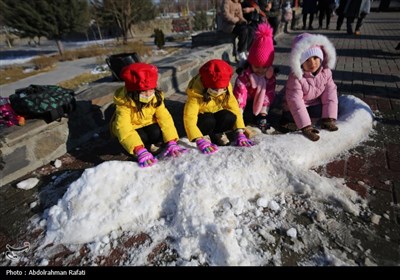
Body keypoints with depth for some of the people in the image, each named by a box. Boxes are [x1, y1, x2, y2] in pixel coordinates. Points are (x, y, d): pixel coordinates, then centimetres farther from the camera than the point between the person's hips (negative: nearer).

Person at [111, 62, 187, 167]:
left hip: (147, 123, 3)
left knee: (157, 133, -28)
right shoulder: (124, 102, -33)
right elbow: (123, 128, -43)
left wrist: (171, 142, -38)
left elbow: (165, 118, -27)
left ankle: (152, 145, 3)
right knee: (141, 137, -32)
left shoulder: (156, 97, -21)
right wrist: (140, 151, -55)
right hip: (131, 127, -2)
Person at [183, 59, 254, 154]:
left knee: (229, 117, -29)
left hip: (216, 116, 3)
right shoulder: (195, 94, -30)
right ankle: (204, 136, -4)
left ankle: (218, 134, 0)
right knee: (208, 121, -37)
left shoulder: (226, 91, -18)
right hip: (201, 117, -3)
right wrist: (200, 141, -49)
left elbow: (235, 110, -18)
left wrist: (240, 133, -27)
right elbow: (189, 119, -37)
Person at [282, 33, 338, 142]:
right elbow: (295, 102, -32)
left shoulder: (326, 72, -13)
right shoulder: (296, 78, -29)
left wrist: (329, 119, -18)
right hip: (294, 109, -5)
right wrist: (306, 127, -36)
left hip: (315, 105, 5)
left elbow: (330, 94, -10)